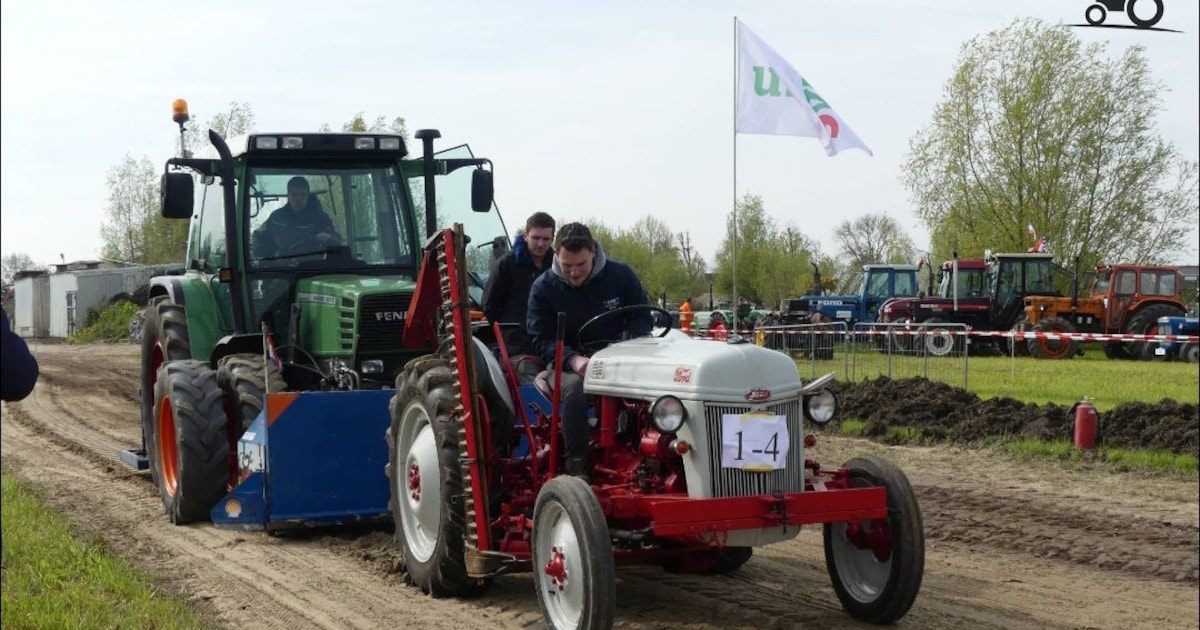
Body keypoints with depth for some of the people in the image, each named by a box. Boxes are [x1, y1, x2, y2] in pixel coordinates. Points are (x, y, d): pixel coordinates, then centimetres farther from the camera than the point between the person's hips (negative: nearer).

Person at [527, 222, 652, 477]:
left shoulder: (621, 275, 1)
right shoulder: (543, 288, -2)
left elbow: (643, 318, 7)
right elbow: (542, 340, -4)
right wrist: (573, 360, -24)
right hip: (567, 364, -1)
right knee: (575, 387, -38)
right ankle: (576, 466, -31)